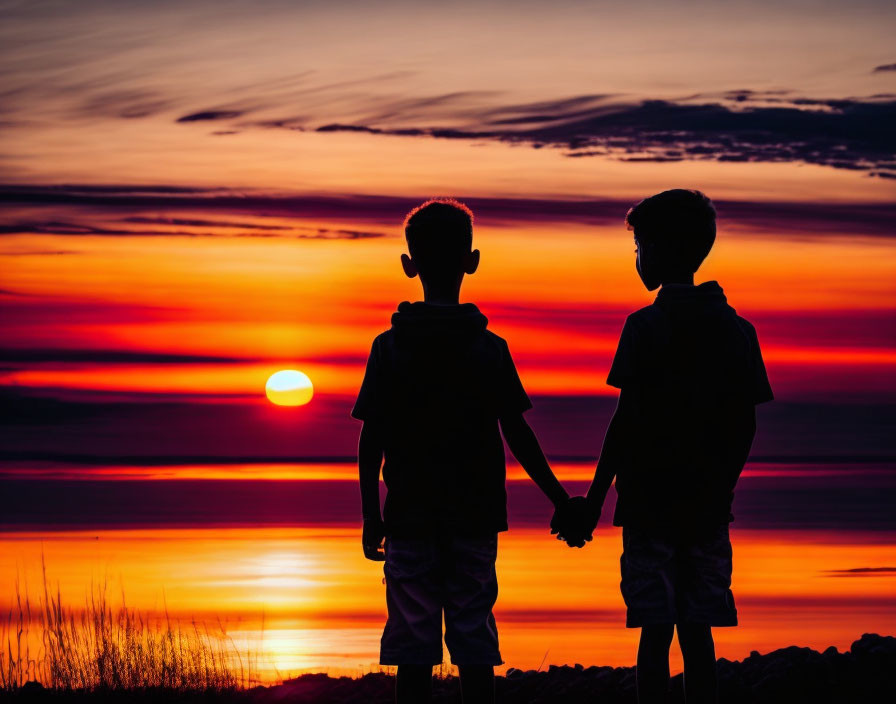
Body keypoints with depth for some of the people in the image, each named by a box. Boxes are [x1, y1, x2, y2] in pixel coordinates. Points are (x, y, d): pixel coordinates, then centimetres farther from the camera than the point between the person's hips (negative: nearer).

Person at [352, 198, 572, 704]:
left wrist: (371, 516, 6)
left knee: (413, 648, 3)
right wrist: (559, 501, 6)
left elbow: (371, 441, -2)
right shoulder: (490, 349, -3)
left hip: (410, 515, 0)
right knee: (475, 643, 5)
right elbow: (517, 435, -3)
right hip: (476, 516, 0)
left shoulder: (389, 348, -2)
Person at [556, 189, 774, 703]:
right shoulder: (737, 329, 7)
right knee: (698, 632, 8)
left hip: (651, 502, -4)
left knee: (656, 633, -3)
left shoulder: (647, 326, -8)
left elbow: (627, 422, -11)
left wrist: (594, 502, -7)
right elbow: (746, 426, 8)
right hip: (709, 506, 5)